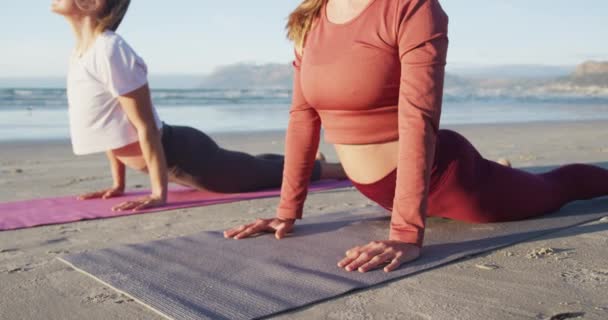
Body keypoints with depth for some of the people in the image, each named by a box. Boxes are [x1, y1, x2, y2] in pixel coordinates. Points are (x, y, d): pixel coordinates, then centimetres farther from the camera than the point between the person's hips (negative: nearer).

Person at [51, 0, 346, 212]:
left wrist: (159, 193, -24)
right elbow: (111, 130, 10)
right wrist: (118, 184, 12)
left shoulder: (110, 51, -26)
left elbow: (146, 126, -26)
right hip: (172, 158, 9)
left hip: (183, 155, -9)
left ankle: (330, 167, 33)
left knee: (269, 173, 11)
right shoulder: (80, 54, 3)